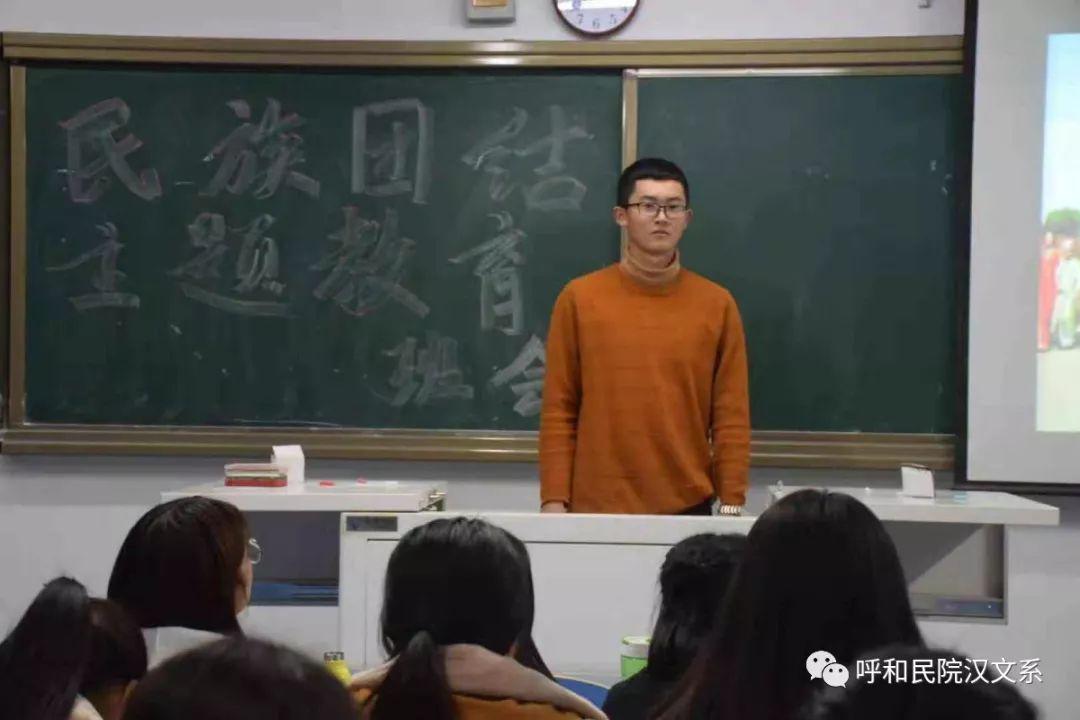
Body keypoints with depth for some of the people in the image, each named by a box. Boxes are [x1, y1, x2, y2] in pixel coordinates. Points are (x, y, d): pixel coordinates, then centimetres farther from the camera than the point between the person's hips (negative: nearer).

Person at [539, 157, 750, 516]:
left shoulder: (717, 304, 3)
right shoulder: (579, 298, 1)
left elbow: (732, 417, 3)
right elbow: (558, 412, 1)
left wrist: (731, 504, -2)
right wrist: (554, 499, -4)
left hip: (688, 507, 1)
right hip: (596, 507, -1)